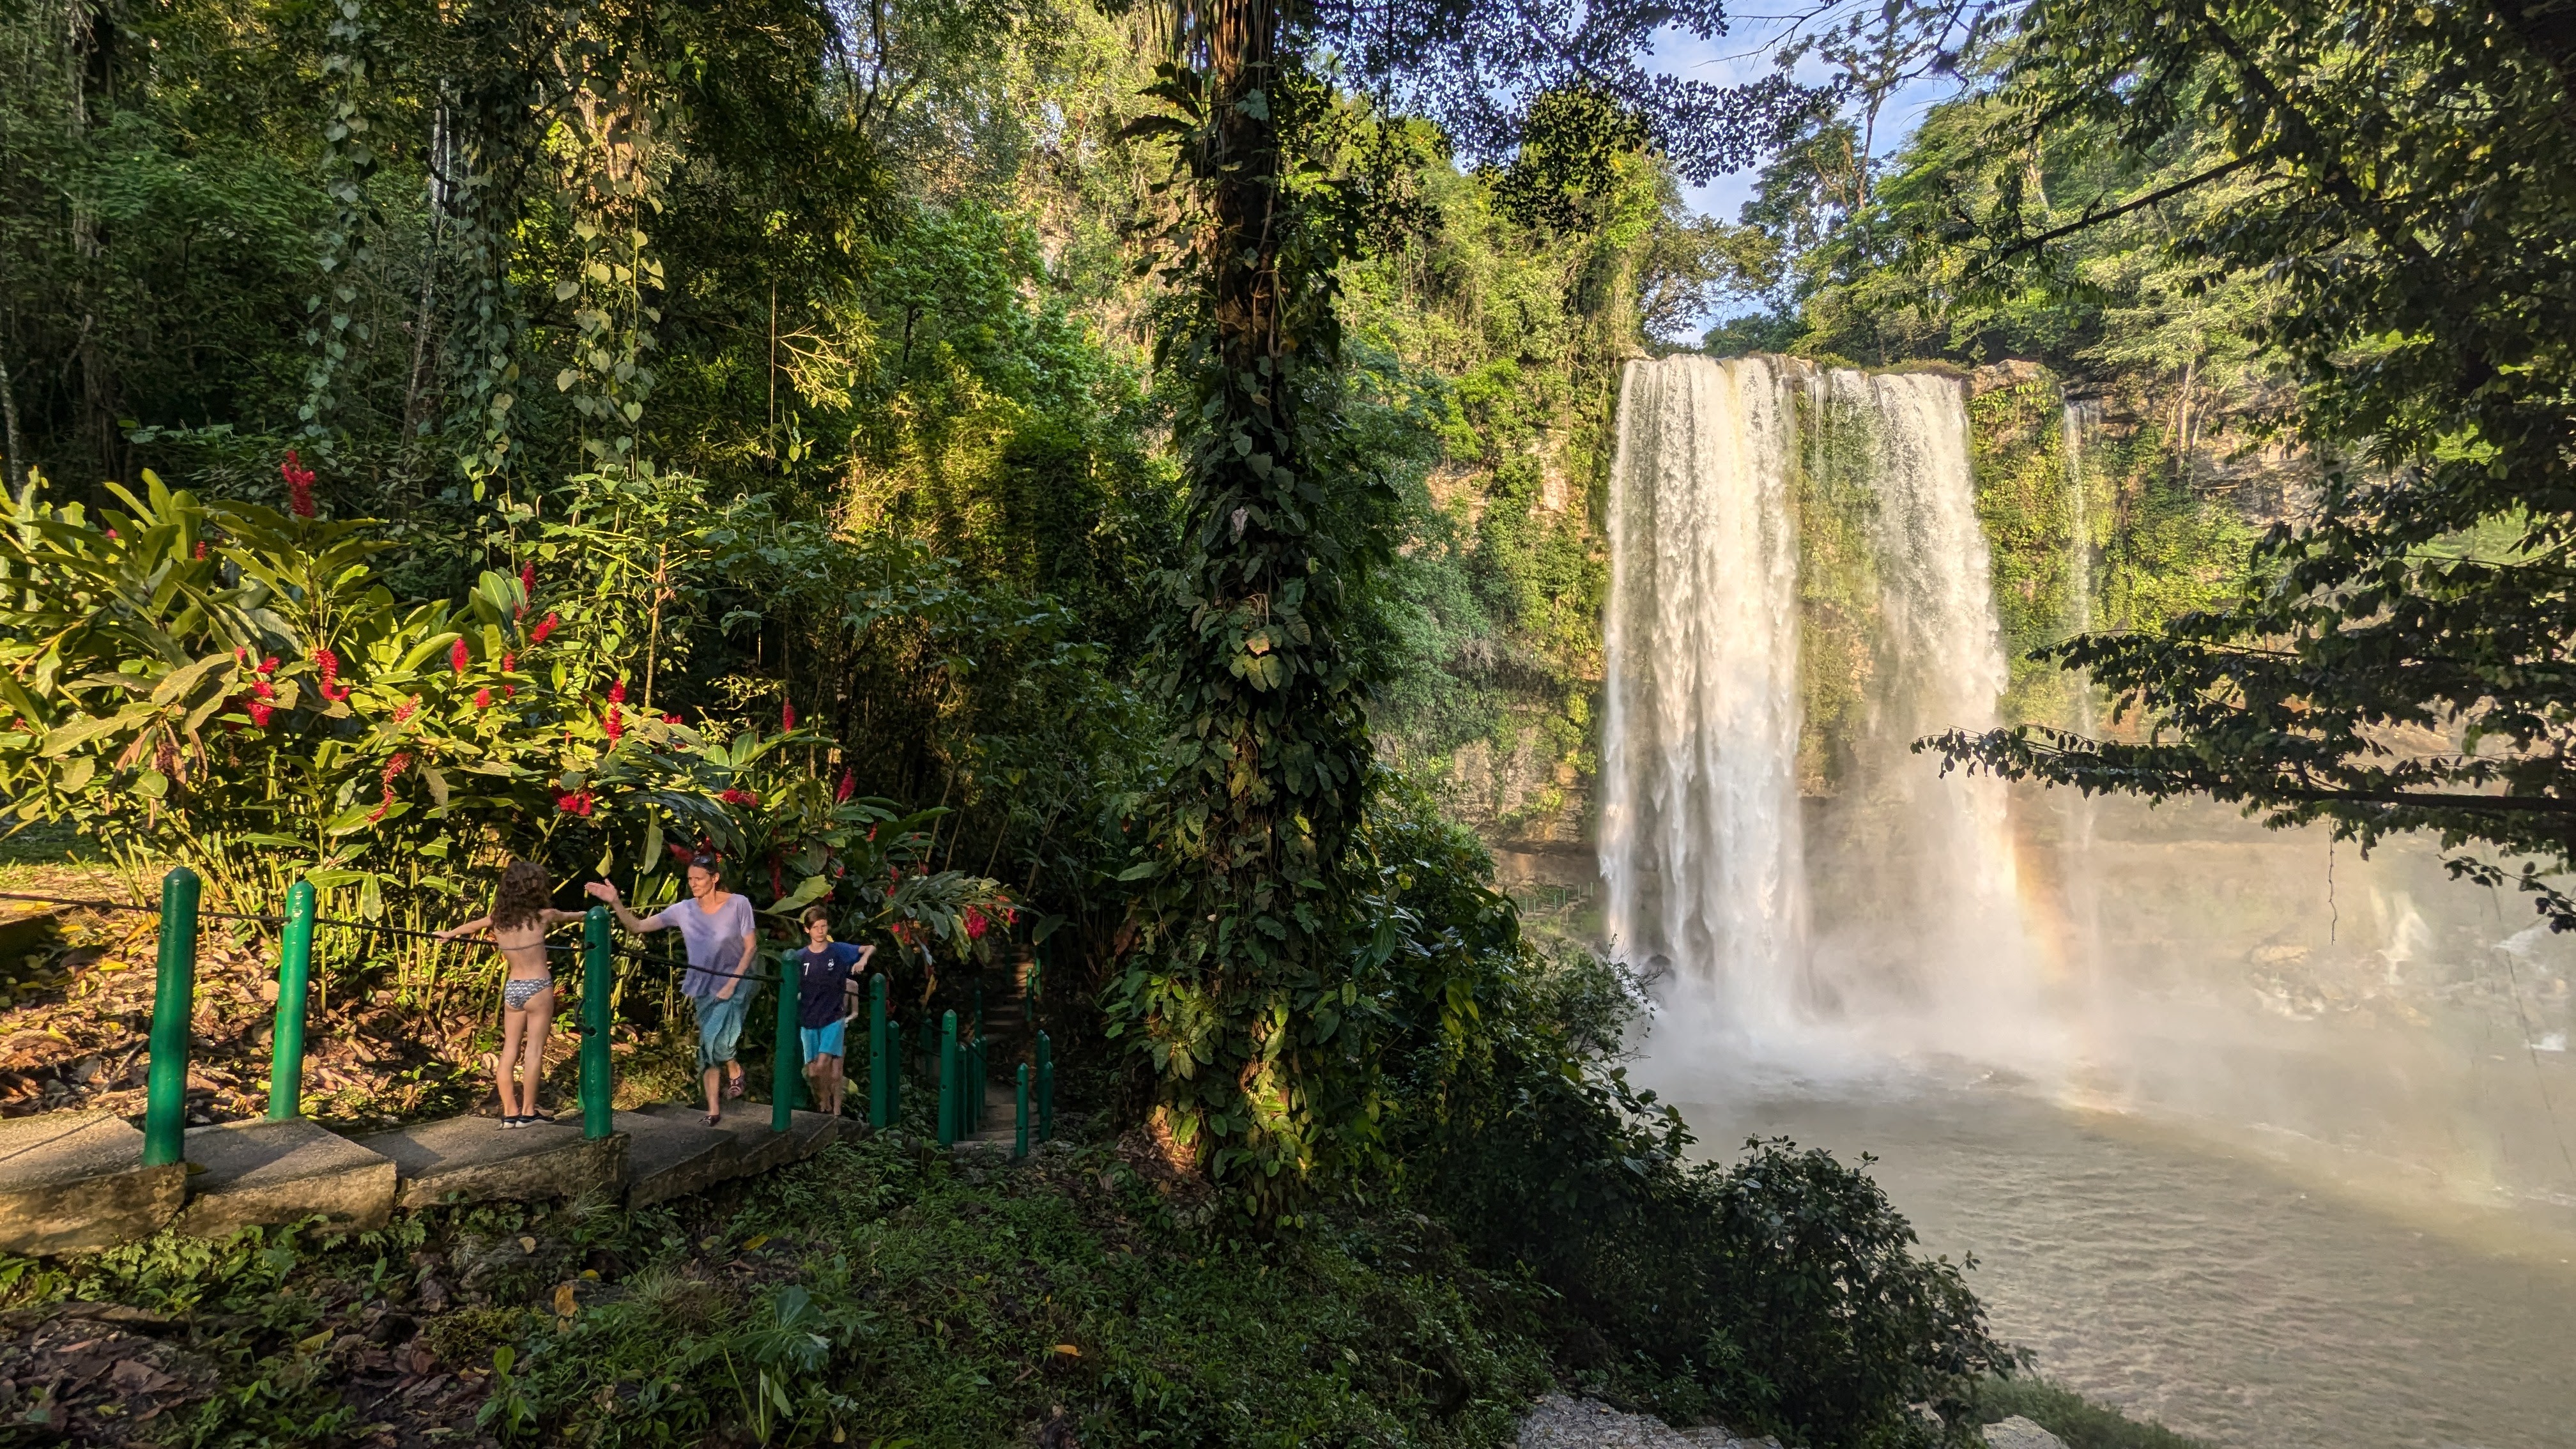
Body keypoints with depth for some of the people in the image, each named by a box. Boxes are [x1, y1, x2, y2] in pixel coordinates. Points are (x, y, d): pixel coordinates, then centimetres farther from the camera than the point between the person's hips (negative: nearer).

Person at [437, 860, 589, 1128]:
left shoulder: (497, 919, 2)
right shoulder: (542, 916, -10)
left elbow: (471, 926, 24)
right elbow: (569, 916, 11)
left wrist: (449, 934, 45)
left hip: (511, 988, 5)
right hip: (537, 988, -5)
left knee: (509, 1050, 9)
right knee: (534, 1050, 1)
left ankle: (510, 1112, 13)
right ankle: (528, 1112, 4)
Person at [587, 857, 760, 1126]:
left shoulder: (738, 904, -14)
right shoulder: (684, 910, -5)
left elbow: (751, 947, -10)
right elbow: (637, 926, -4)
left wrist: (731, 985, -14)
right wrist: (615, 902, -19)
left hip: (736, 983, -4)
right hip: (704, 987, 4)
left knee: (716, 1038, -21)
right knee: (707, 1048, 7)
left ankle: (735, 1069, 11)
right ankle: (714, 1110, 17)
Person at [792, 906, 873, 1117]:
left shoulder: (839, 950, -3)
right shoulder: (800, 957, 2)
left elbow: (871, 948, -1)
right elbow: (793, 989, 10)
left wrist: (863, 959, -21)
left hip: (833, 1018, -2)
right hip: (808, 1021, 2)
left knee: (822, 1065, -15)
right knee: (812, 1071, 6)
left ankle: (832, 1110, 3)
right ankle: (823, 1110, 21)